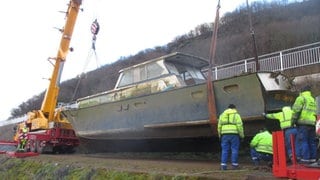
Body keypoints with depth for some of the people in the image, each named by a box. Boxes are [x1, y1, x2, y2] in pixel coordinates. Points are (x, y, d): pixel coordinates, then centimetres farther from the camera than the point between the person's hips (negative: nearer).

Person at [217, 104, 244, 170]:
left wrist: (220, 135, 17)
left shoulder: (222, 115, 15)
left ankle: (223, 165, 0)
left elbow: (219, 126, 12)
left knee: (224, 150, 3)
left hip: (224, 134, 3)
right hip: (234, 134, -3)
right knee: (234, 150, 3)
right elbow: (239, 126, -4)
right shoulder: (236, 115, 4)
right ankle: (234, 164, 5)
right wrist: (242, 135, 2)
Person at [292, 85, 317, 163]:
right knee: (312, 141, 11)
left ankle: (305, 158, -9)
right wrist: (314, 121, 20)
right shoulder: (313, 100, 24)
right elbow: (315, 112, 21)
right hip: (312, 123, 8)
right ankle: (313, 157, 14)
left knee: (303, 141, -7)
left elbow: (296, 110, -12)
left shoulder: (301, 98, -1)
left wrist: (293, 119, -8)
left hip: (303, 122, -7)